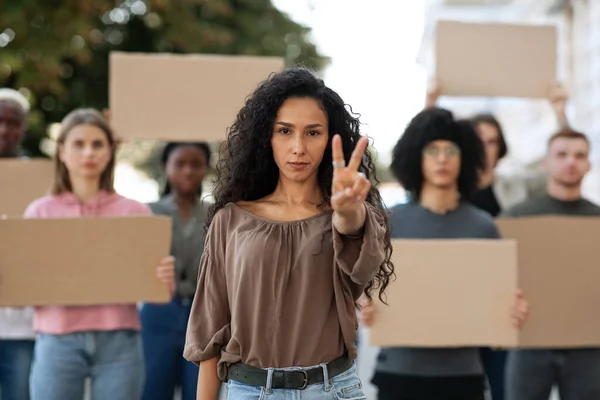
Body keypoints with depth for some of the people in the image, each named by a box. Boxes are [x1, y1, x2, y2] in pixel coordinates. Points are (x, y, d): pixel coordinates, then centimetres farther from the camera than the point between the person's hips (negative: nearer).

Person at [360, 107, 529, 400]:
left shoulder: (483, 226, 4)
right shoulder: (389, 222, 2)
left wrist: (515, 312, -15)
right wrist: (365, 309, -18)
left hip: (462, 371, 1)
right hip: (399, 369, -1)